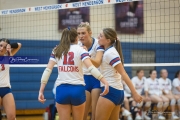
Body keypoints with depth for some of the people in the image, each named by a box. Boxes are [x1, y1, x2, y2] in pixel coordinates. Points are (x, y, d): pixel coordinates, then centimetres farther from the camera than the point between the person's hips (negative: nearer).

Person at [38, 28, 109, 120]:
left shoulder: (57, 51, 9)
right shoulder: (80, 50, 1)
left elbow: (48, 70, 1)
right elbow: (91, 68, -13)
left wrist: (41, 91, 0)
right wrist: (105, 82, -19)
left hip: (62, 90, 1)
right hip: (77, 89, -1)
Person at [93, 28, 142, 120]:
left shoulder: (109, 53, -15)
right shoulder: (109, 51, 13)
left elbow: (123, 74, -18)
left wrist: (134, 93, -19)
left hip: (110, 91, -10)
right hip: (117, 91, 10)